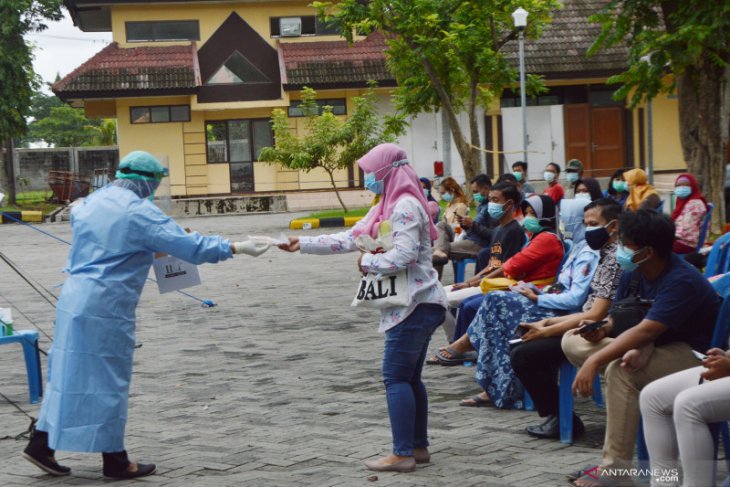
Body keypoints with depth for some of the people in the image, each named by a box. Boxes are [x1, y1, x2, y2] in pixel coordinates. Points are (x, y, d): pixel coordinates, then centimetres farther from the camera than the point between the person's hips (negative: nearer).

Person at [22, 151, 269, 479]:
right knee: (108, 380, 2)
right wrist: (237, 248, -4)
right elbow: (190, 246, -12)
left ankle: (42, 445, 19)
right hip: (106, 308, -7)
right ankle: (114, 461, 12)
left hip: (73, 300, 7)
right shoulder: (139, 212, -11)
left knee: (68, 373, 16)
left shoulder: (92, 202, 10)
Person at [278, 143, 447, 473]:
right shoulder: (386, 208, 17)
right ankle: (419, 447, 19)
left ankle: (403, 454, -6)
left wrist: (368, 262, -10)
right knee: (409, 378, 13)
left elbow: (404, 255, -24)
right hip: (414, 305, 10)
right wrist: (302, 244, 13)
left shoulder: (405, 206, -14)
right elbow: (348, 240, 16)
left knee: (396, 377, -8)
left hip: (415, 306, -10)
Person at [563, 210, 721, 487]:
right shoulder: (633, 273, -1)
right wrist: (602, 328, -16)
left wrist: (594, 361, -39)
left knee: (620, 369, -36)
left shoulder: (681, 282, -26)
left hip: (693, 356, -9)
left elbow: (646, 331, -35)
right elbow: (618, 318, 9)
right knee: (572, 342, -1)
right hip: (654, 349, 9)